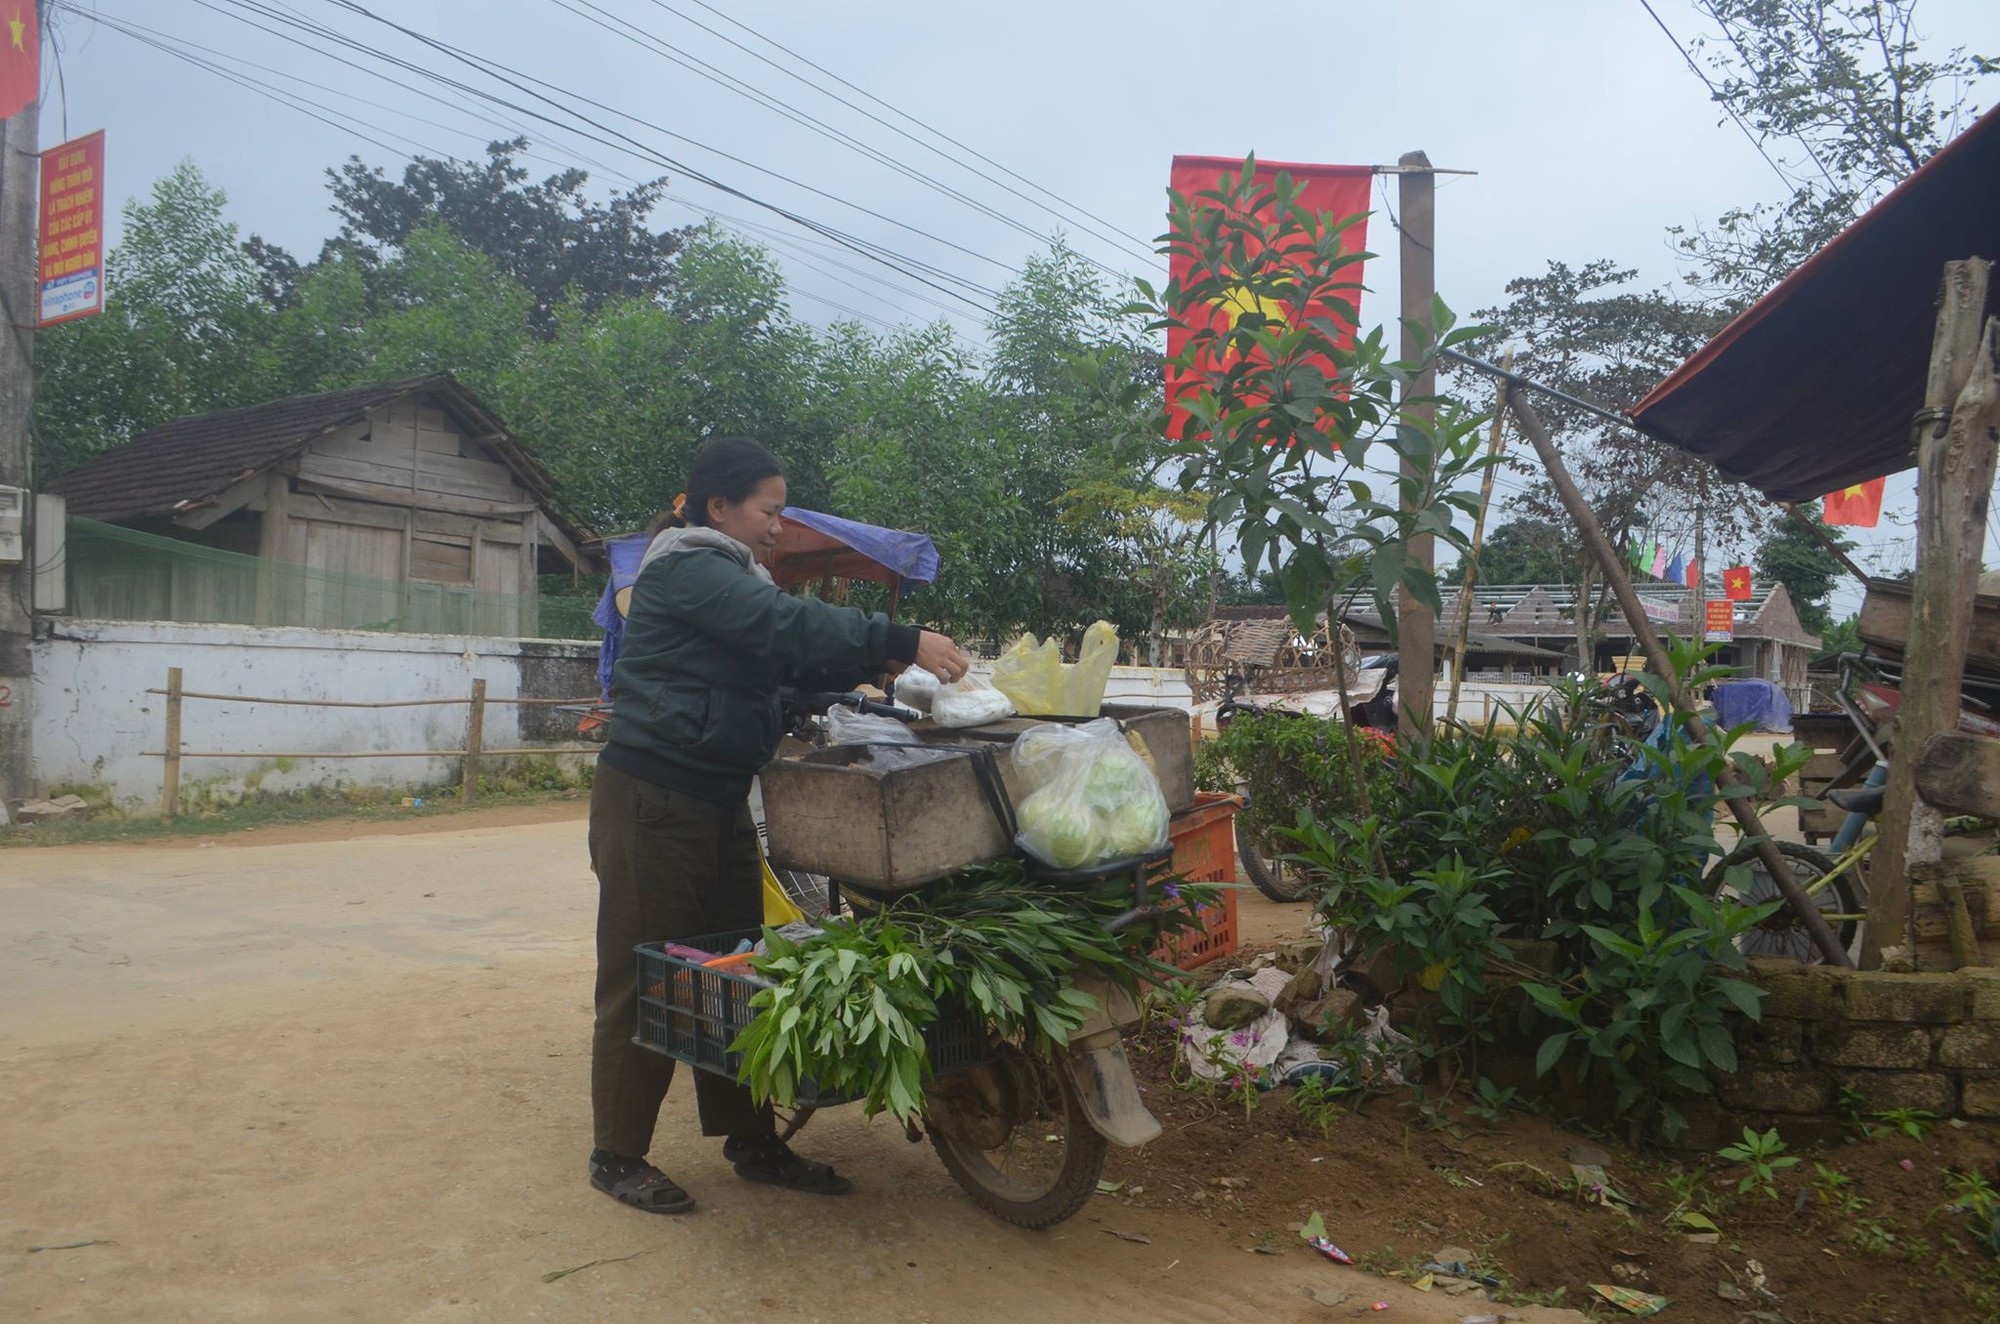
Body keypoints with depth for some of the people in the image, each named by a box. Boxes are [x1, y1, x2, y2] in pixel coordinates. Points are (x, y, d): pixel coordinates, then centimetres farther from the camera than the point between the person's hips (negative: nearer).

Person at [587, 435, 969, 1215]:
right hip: (653, 801, -9)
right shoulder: (686, 569, -12)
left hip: (719, 801, 10)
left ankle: (750, 1141, 21)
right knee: (644, 977, -1)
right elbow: (786, 625, -25)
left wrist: (880, 663, -5)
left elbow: (793, 660, 11)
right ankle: (617, 1155, 12)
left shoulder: (735, 579, 18)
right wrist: (904, 641, -27)